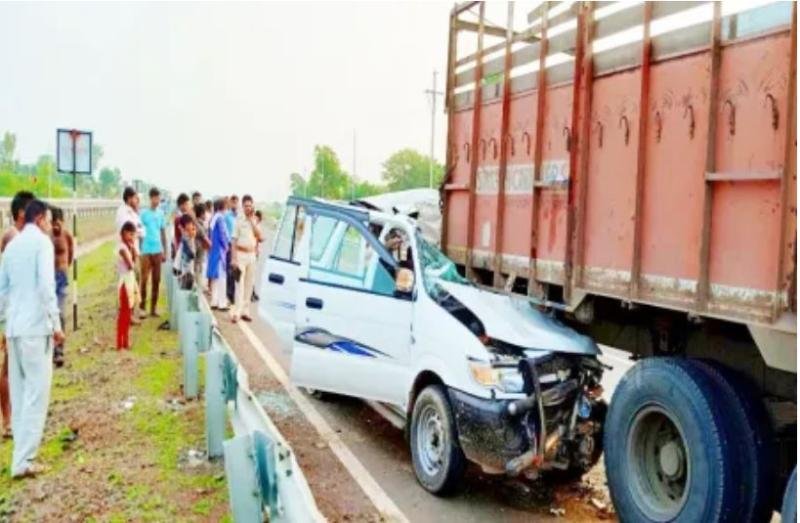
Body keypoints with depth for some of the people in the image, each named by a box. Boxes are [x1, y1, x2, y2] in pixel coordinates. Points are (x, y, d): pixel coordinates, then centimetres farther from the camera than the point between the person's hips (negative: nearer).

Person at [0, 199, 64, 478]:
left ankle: (23, 450, 19)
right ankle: (22, 460, -5)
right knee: (36, 393, -4)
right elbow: (46, 286, -16)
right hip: (35, 327, -8)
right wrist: (56, 325, -13)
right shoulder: (41, 241, -6)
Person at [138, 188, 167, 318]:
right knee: (144, 279, -3)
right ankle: (142, 306, 6)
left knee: (156, 280, 6)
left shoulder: (161, 214, 9)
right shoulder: (144, 213, -3)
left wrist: (165, 251, 11)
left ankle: (153, 307, 14)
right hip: (146, 251, -4)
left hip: (158, 251, 4)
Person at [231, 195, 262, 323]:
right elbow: (234, 240, -6)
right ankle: (236, 312, -9)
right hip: (241, 254, -5)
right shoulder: (238, 220, -4)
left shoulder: (254, 221, 10)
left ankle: (245, 311, 15)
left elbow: (259, 236, -3)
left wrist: (252, 220, -7)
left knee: (249, 284, 7)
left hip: (252, 255, 5)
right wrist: (233, 258, -13)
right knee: (240, 284, -9)